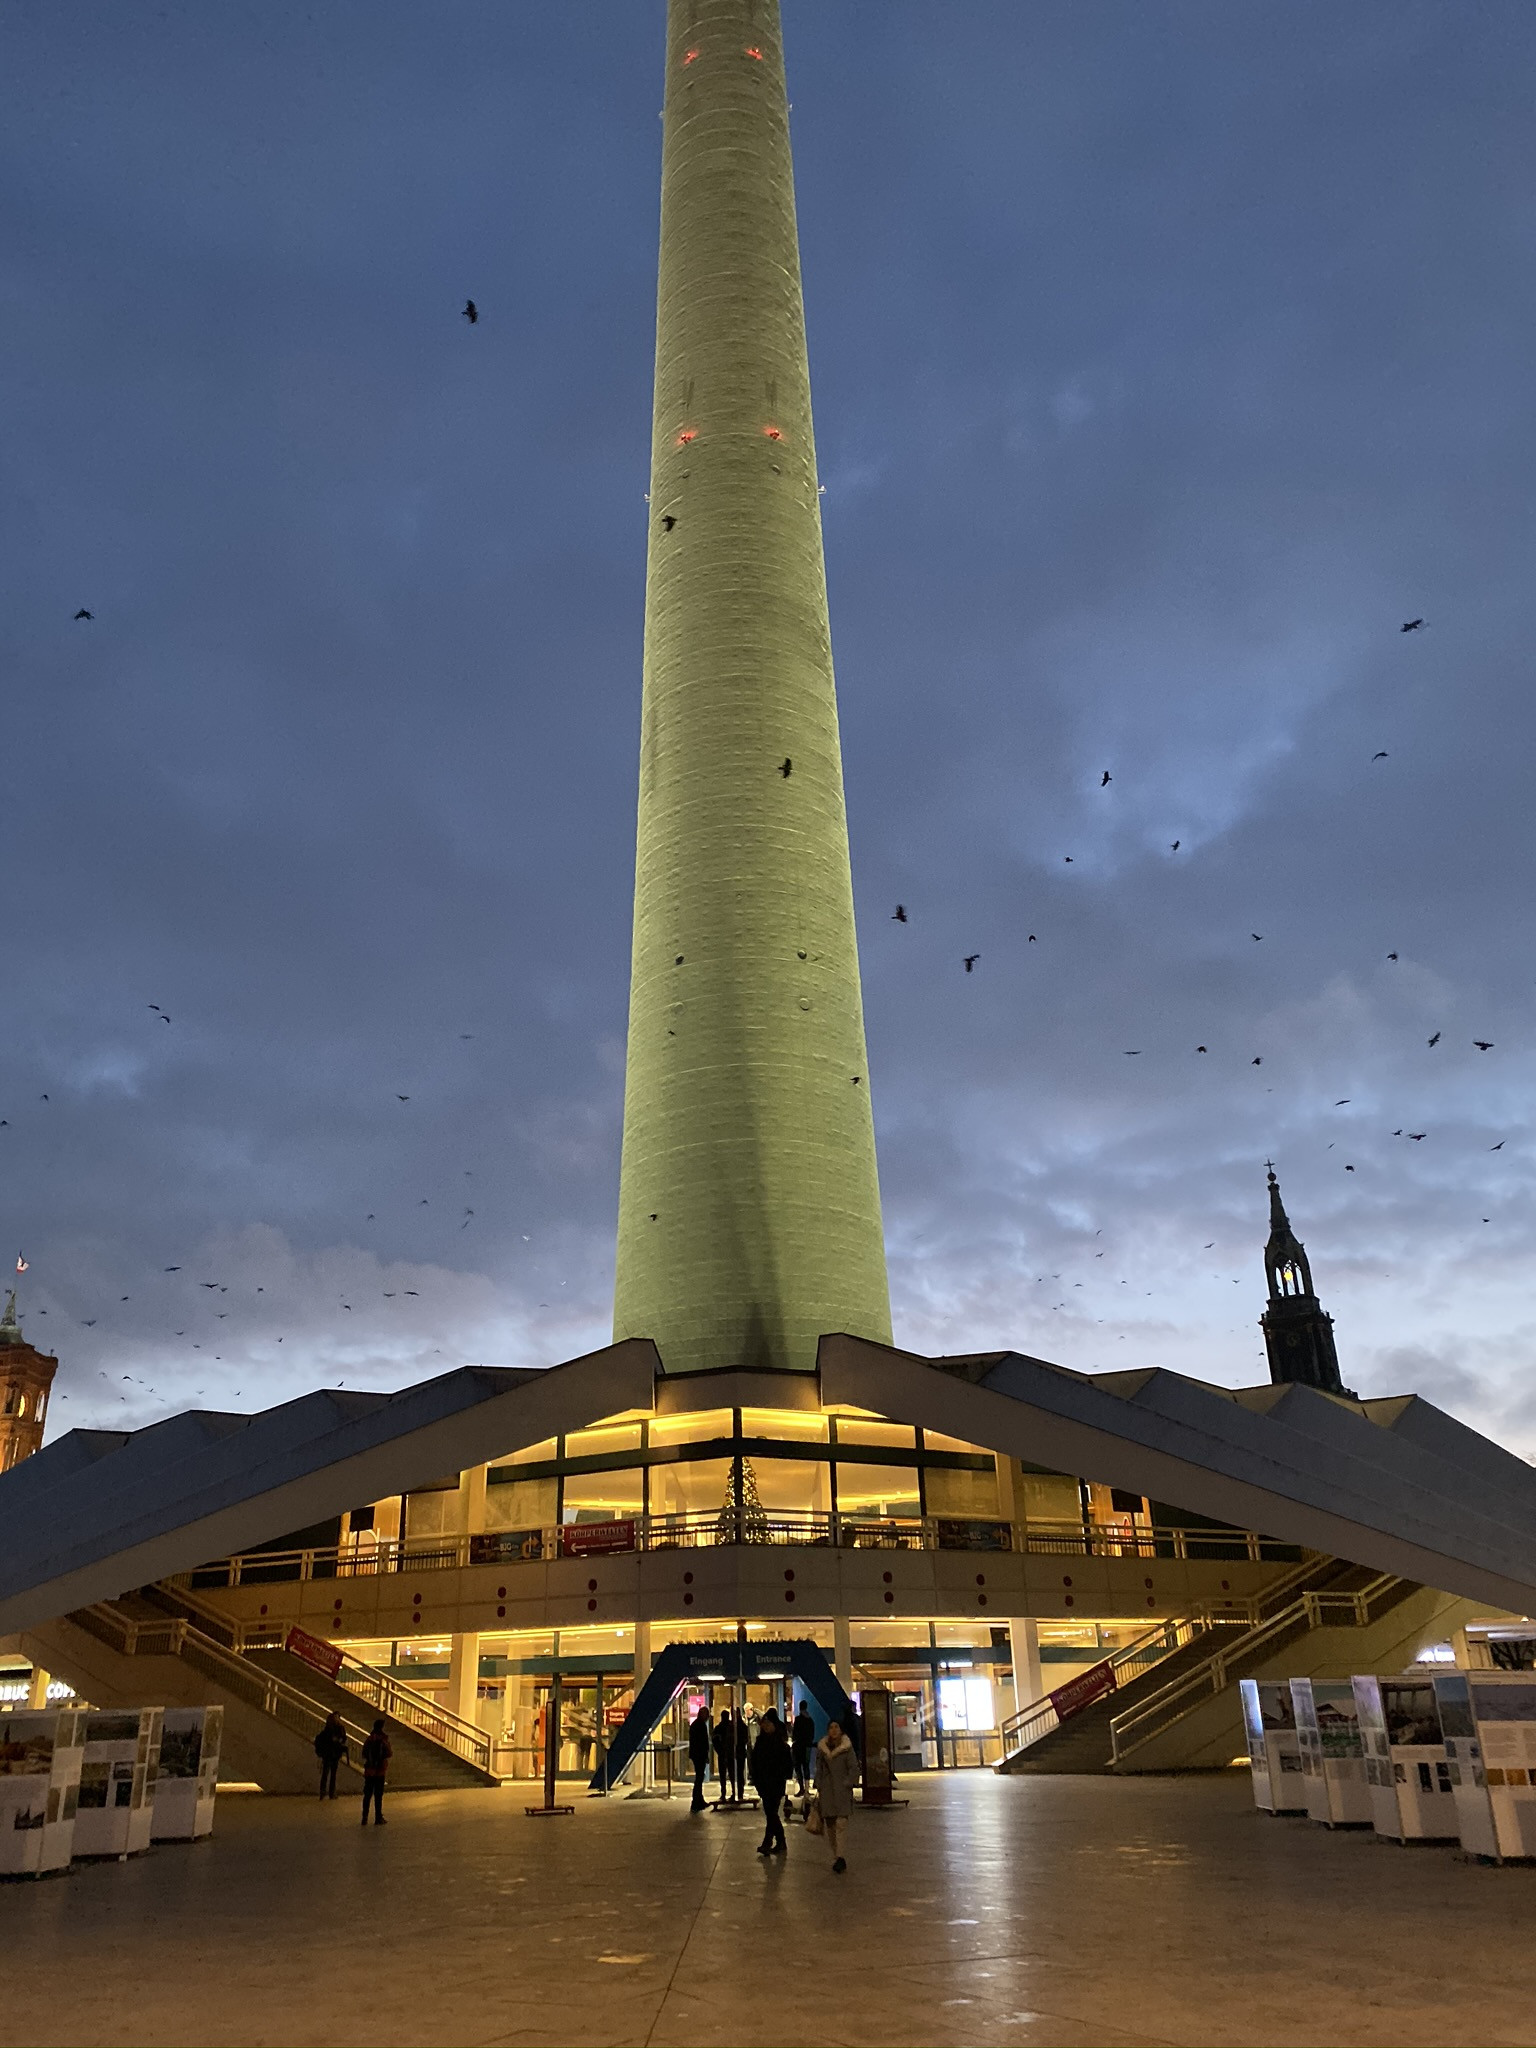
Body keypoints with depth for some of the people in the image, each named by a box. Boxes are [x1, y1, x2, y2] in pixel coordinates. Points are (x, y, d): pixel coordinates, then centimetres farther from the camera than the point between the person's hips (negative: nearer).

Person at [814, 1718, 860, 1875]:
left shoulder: (847, 1748, 0)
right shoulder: (822, 1748, 9)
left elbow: (854, 1768, -1)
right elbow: (819, 1770, 13)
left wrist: (847, 1784, -9)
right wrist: (818, 1788, 7)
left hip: (843, 1791, -3)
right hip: (826, 1791, 3)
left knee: (841, 1823, -14)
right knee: (830, 1825, 4)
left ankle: (840, 1857, -18)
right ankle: (836, 1857, 13)